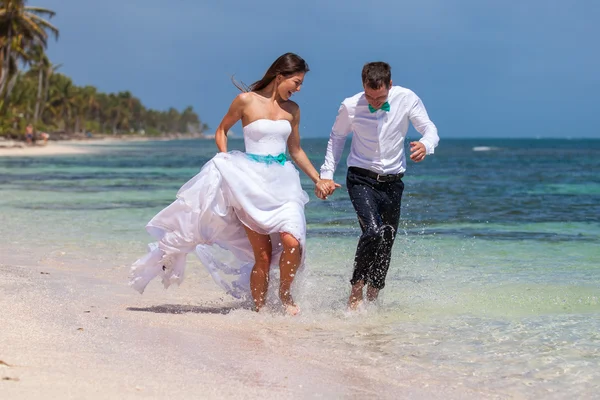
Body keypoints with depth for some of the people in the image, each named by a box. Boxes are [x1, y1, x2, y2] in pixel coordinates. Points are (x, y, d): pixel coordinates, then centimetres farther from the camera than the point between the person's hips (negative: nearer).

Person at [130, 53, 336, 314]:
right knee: (263, 254, -6)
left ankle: (285, 293, 4)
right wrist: (226, 163, 0)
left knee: (292, 241, -20)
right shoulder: (246, 101, -1)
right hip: (251, 182, -3)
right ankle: (259, 308, 9)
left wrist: (319, 180, 18)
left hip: (282, 183, 3)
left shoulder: (292, 110, 11)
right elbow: (221, 131, 12)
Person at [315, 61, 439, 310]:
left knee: (386, 244, 9)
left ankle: (372, 300, 30)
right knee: (374, 231, -26)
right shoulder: (350, 106, -10)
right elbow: (337, 137, 8)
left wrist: (425, 145, -29)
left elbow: (430, 129, -5)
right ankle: (356, 292, -10)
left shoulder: (407, 100, -10)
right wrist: (326, 174, 3)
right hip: (361, 179, -3)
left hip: (392, 182, 3)